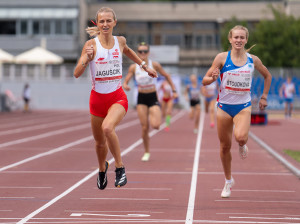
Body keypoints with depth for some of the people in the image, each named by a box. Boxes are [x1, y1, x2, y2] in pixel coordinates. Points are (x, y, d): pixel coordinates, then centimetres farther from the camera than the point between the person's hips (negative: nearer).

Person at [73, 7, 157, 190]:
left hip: (118, 97, -1)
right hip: (97, 98, 1)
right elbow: (77, 74, -11)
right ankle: (102, 168, 48)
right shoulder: (91, 44, -6)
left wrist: (145, 66, 30)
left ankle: (120, 168, -16)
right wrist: (87, 58, -28)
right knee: (100, 142, 15)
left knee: (107, 127, -32)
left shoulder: (120, 41, 1)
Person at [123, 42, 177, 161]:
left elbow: (166, 76, 6)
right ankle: (147, 152, 14)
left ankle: (155, 117, 18)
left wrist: (174, 90, 3)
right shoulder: (133, 67, -2)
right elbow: (125, 82, 1)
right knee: (144, 127, -4)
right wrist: (125, 86, -23)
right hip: (141, 99, 1)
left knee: (155, 125, -20)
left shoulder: (154, 65, -5)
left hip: (153, 97, -1)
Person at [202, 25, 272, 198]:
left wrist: (264, 97, 14)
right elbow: (205, 80, -3)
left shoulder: (253, 60, 1)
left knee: (240, 137, -28)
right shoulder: (222, 58, -4)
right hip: (224, 106, 0)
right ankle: (228, 181, 26)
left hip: (244, 106, 0)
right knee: (225, 146, 6)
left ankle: (242, 145, 11)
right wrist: (213, 78, -24)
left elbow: (268, 76, 19)